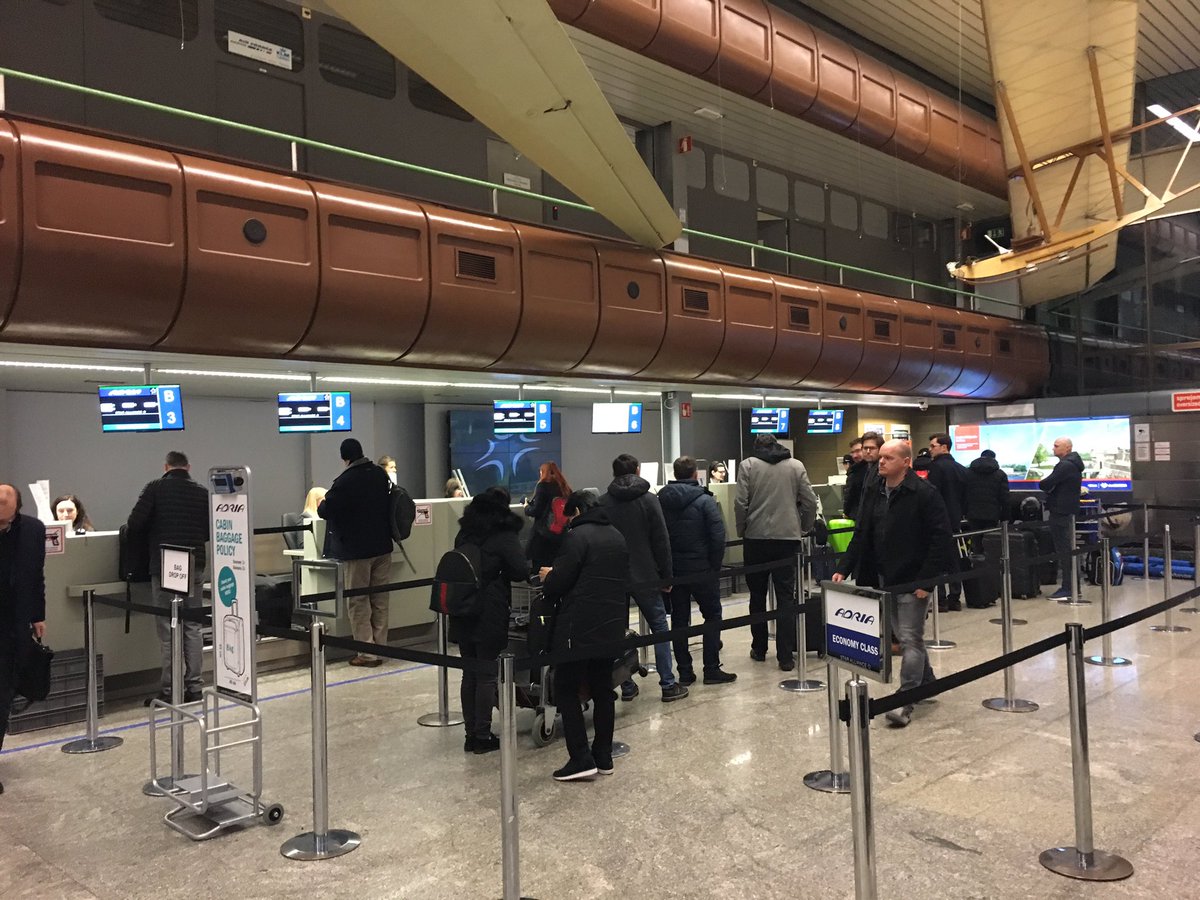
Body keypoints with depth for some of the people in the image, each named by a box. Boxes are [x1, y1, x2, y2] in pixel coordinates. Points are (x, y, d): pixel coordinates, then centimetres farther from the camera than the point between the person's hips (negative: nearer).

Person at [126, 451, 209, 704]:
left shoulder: (155, 488, -2)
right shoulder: (202, 493, 7)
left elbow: (134, 525, -9)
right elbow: (210, 531, 6)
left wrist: (146, 545, 11)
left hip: (164, 567, -3)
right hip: (195, 566, 3)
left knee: (169, 630, 1)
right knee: (193, 627, 10)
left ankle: (170, 691, 3)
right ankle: (194, 687, 12)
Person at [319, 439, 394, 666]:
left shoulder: (345, 481, -16)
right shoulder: (380, 475, 4)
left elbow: (325, 511, -13)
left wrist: (321, 503, 8)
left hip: (358, 550, -6)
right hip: (382, 546, 6)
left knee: (358, 602, 3)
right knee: (380, 600, 11)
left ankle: (366, 652, 2)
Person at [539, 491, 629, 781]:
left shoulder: (578, 536, -11)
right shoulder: (618, 537, 15)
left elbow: (558, 583, -14)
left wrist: (548, 577, 7)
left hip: (579, 628, -8)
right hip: (612, 627, 8)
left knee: (566, 689, 2)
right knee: (602, 689, 15)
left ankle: (581, 758, -3)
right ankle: (603, 757, 19)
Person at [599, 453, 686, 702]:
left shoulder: (603, 502, 1)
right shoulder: (648, 499, -5)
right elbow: (661, 541, -6)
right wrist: (666, 576, 0)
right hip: (644, 576, -2)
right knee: (659, 627, 7)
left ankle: (626, 686, 12)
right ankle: (668, 685, 6)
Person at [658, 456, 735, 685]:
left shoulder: (661, 500, 2)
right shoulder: (704, 500, -10)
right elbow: (718, 535, -16)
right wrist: (715, 563, -4)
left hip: (673, 570, 4)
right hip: (701, 569, -4)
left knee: (679, 619, 10)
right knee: (712, 615, 9)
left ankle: (685, 672, 11)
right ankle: (711, 669, 7)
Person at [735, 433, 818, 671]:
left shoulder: (748, 465, 1)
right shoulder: (796, 466, 6)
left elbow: (740, 503, -7)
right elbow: (810, 502, 2)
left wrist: (742, 531, 7)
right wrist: (804, 528, 16)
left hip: (756, 537, 0)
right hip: (788, 537, 1)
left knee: (757, 595, 13)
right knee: (786, 597, 3)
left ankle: (759, 649, 22)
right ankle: (786, 656, 0)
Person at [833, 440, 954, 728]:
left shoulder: (924, 493, -13)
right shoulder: (874, 493, 8)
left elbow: (941, 539, -15)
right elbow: (861, 536, 11)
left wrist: (926, 580, -19)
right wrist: (844, 569, 1)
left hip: (912, 582, -7)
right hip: (883, 580, 7)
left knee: (910, 639, -3)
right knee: (908, 637, 19)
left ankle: (905, 701, 1)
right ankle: (926, 683, 36)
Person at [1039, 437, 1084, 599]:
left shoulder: (1065, 466, -17)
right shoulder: (1073, 464, 17)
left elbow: (1044, 484, -21)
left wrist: (1044, 485, -1)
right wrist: (1048, 486, 0)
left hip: (1061, 513, -10)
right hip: (1068, 511, 10)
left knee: (1063, 550, -8)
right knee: (1068, 549, 14)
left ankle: (1067, 589, -6)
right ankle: (1072, 586, 19)